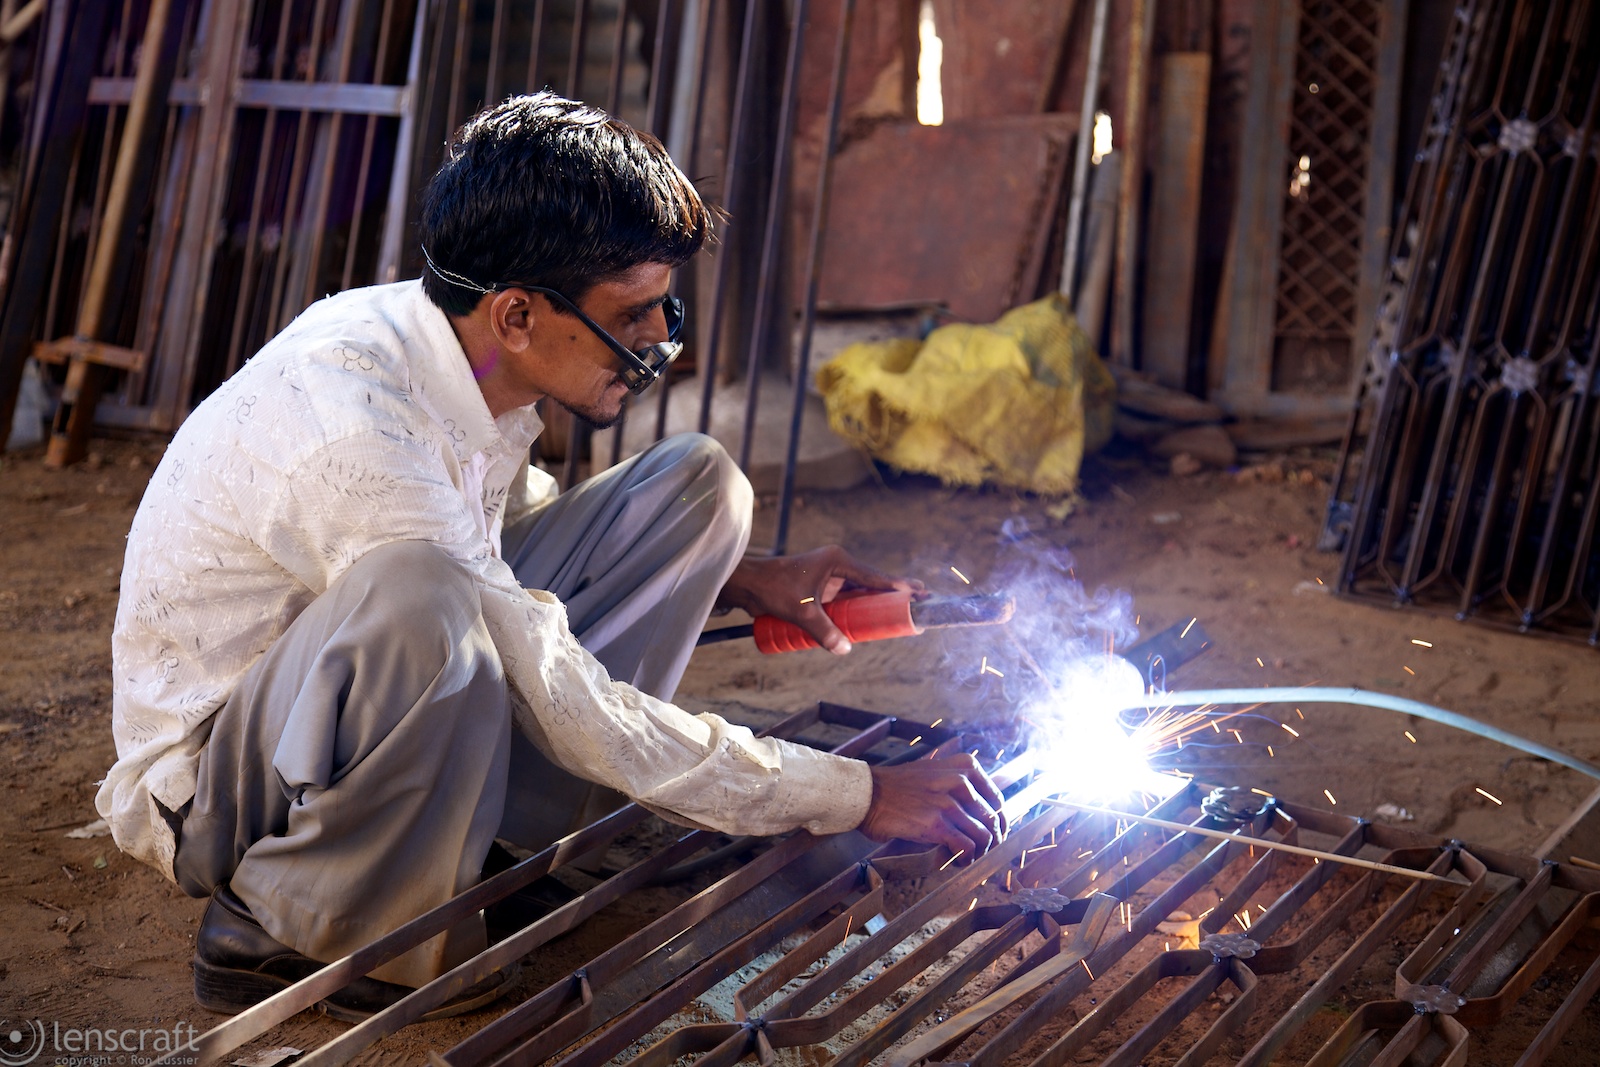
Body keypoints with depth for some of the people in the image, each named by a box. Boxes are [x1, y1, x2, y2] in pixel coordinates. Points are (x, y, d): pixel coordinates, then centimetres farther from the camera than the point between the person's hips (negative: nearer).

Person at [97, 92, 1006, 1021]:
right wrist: (864, 797, -24)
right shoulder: (357, 441, -33)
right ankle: (277, 933, -15)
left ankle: (494, 845, -3)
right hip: (206, 791, -8)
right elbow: (579, 718, -30)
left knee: (695, 483, 0)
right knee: (418, 599, -43)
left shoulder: (462, 347, -8)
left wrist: (735, 576, 4)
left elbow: (513, 505, 16)